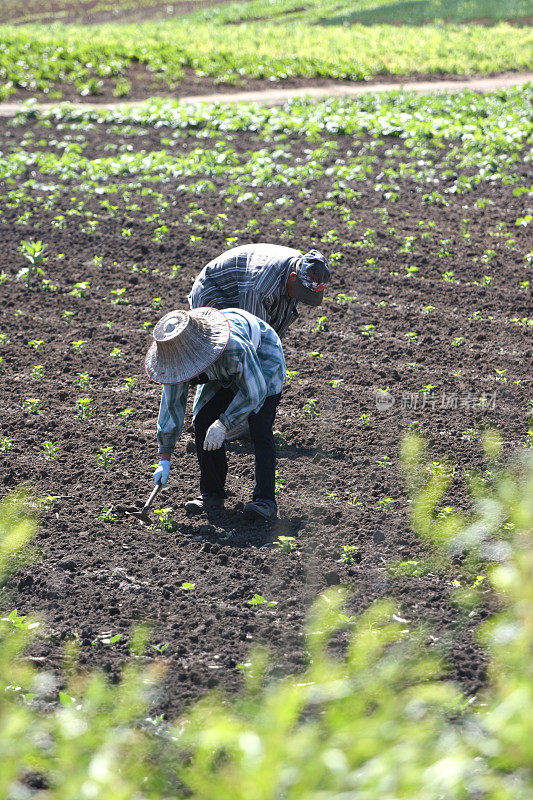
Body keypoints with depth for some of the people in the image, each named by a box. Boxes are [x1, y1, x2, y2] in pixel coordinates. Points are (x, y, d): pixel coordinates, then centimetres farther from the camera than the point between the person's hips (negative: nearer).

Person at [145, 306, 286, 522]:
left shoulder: (235, 347, -44)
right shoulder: (178, 356, -25)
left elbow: (254, 392, -29)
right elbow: (171, 404, -14)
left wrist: (222, 425, -28)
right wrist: (164, 459, -12)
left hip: (262, 359, -5)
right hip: (221, 374, 6)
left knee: (260, 429, -21)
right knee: (203, 422, -9)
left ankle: (265, 500, -22)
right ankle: (212, 495, 2)